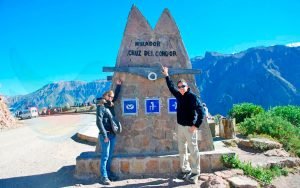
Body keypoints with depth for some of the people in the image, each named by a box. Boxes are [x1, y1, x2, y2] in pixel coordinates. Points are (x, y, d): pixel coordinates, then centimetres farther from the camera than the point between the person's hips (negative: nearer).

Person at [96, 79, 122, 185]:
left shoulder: (110, 105, 10)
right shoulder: (101, 106, -10)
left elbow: (116, 96, 28)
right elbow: (99, 122, -16)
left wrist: (118, 85, 20)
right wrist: (105, 136, -17)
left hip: (112, 134, 7)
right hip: (105, 135, -7)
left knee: (110, 156, 15)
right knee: (105, 156, 0)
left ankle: (108, 173, 26)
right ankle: (104, 176, 10)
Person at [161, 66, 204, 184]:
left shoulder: (193, 97, -13)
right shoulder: (179, 96, 8)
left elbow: (201, 112, -16)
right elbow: (171, 87, 24)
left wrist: (196, 125, -19)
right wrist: (166, 75, 27)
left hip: (189, 128, -8)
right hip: (180, 127, 8)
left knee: (193, 150, -1)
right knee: (182, 150, 14)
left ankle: (195, 173, 7)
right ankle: (185, 170, 26)